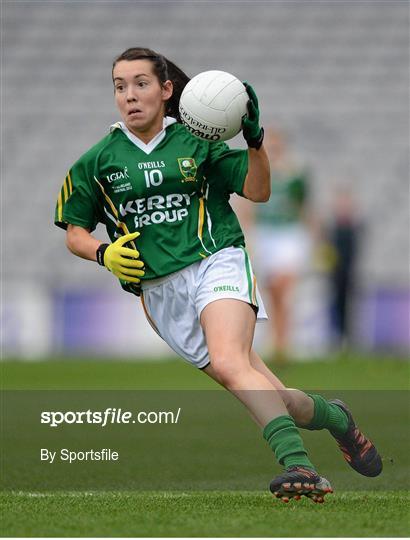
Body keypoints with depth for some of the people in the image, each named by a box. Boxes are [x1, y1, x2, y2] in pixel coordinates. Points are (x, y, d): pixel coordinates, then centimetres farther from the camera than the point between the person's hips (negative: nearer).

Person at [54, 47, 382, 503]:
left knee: (228, 364, -33)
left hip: (216, 264, -2)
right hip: (159, 291, 3)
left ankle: (297, 464, -43)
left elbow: (257, 192, 5)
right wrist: (104, 253, -5)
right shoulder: (98, 161, 9)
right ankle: (334, 417, 22)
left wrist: (255, 139, -11)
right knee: (271, 399, -4)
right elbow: (74, 232, 15)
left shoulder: (196, 139, 6)